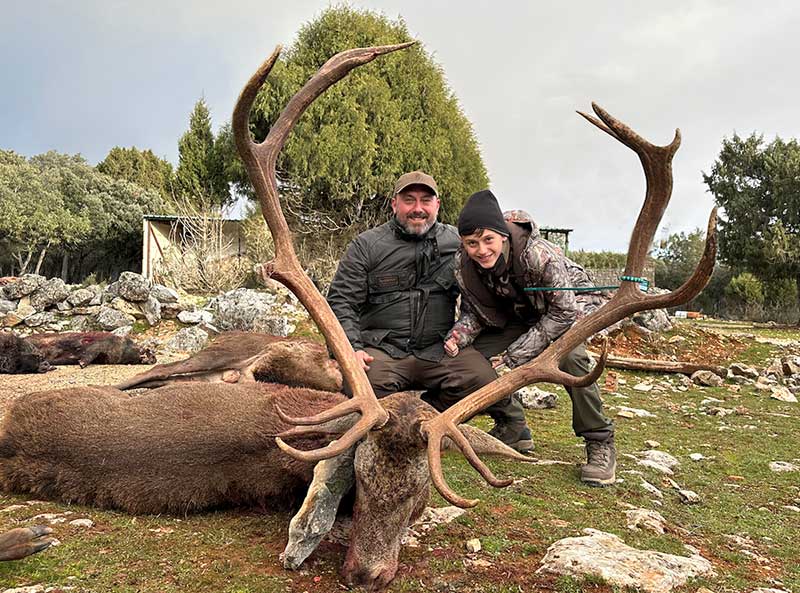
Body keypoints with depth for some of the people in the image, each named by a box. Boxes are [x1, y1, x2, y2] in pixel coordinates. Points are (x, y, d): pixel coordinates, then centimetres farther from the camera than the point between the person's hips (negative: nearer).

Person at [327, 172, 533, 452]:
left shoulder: (457, 242, 12)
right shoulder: (366, 245, 7)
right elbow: (340, 300, 3)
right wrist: (351, 349, -13)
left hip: (440, 348, 2)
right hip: (382, 349, -1)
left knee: (484, 382, -25)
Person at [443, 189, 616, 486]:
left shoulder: (536, 253, -37)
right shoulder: (464, 264, -21)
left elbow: (563, 311, -31)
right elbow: (474, 312, -6)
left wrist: (516, 354, -33)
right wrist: (458, 336, -29)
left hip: (572, 303, -5)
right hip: (522, 314, 5)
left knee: (568, 353, -36)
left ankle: (600, 442, -18)